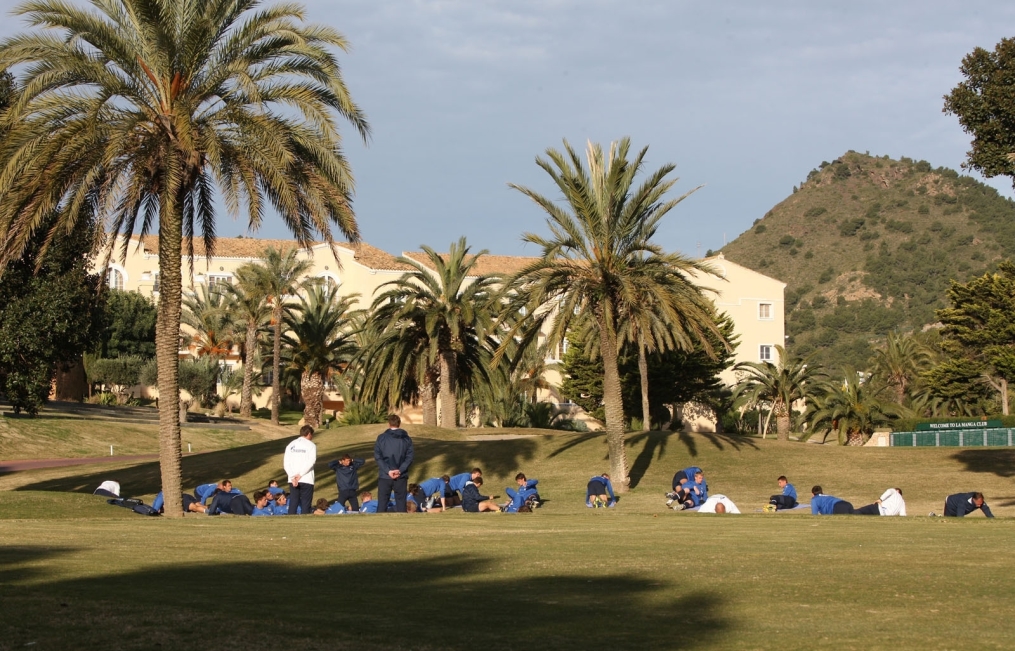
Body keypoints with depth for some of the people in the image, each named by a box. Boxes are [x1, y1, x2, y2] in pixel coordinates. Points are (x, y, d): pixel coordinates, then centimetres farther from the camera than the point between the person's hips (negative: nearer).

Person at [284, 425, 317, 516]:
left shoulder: (291, 445, 11)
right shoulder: (311, 445, -1)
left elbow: (286, 463, 1)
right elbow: (311, 462, -15)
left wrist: (293, 477, -7)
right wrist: (300, 475, -12)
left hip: (293, 480, 4)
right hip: (306, 480, -4)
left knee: (293, 504, 6)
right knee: (306, 505, 1)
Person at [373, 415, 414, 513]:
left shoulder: (381, 438, -1)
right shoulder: (406, 439, 4)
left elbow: (377, 457, -7)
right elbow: (409, 457, -4)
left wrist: (388, 470, -12)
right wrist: (400, 470, -11)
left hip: (384, 476, -1)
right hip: (401, 477, 1)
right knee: (401, 505, 5)